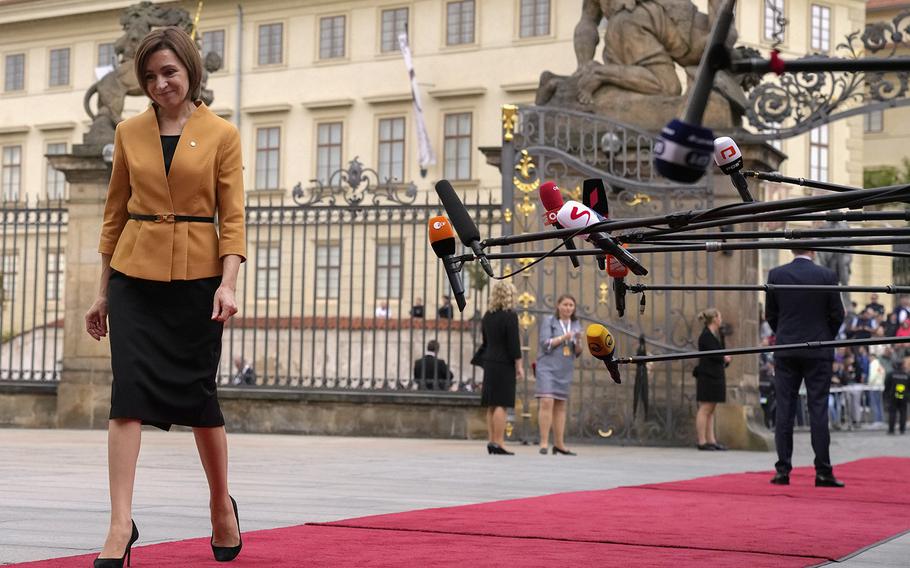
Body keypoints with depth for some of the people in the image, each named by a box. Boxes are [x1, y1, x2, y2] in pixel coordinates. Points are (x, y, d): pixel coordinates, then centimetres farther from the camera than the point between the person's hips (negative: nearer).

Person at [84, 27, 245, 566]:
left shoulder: (222, 135, 0)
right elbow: (115, 213, 12)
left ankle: (222, 503, 28)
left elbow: (233, 218, -3)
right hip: (135, 277, 2)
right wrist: (104, 290, 11)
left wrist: (228, 284, -16)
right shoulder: (130, 133, 8)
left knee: (198, 393, 6)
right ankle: (121, 523, -9)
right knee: (129, 391, -9)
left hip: (196, 276, -2)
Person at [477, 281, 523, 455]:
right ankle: (498, 443, -12)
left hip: (489, 363, 7)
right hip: (504, 364, -7)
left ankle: (492, 441, 13)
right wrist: (519, 366, -8)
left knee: (491, 405, 10)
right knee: (501, 405, -8)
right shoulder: (510, 316, -12)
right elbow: (514, 343, -14)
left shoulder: (487, 316, 10)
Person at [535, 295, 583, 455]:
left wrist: (578, 340, -10)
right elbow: (545, 344, -10)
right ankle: (544, 442, -14)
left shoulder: (576, 324, 11)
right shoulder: (548, 321, -2)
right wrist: (563, 338, -19)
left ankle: (559, 444, 9)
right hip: (547, 367, -5)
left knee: (560, 406, 7)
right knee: (546, 402, -15)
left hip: (565, 370, 5)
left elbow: (577, 352, 10)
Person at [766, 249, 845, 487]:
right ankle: (823, 472, 0)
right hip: (819, 352, -1)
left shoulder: (776, 275, -1)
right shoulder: (827, 275, -5)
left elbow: (770, 314, 5)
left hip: (785, 352, 1)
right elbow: (837, 314, 0)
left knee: (784, 410, 4)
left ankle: (783, 469, 3)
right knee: (818, 410, 0)